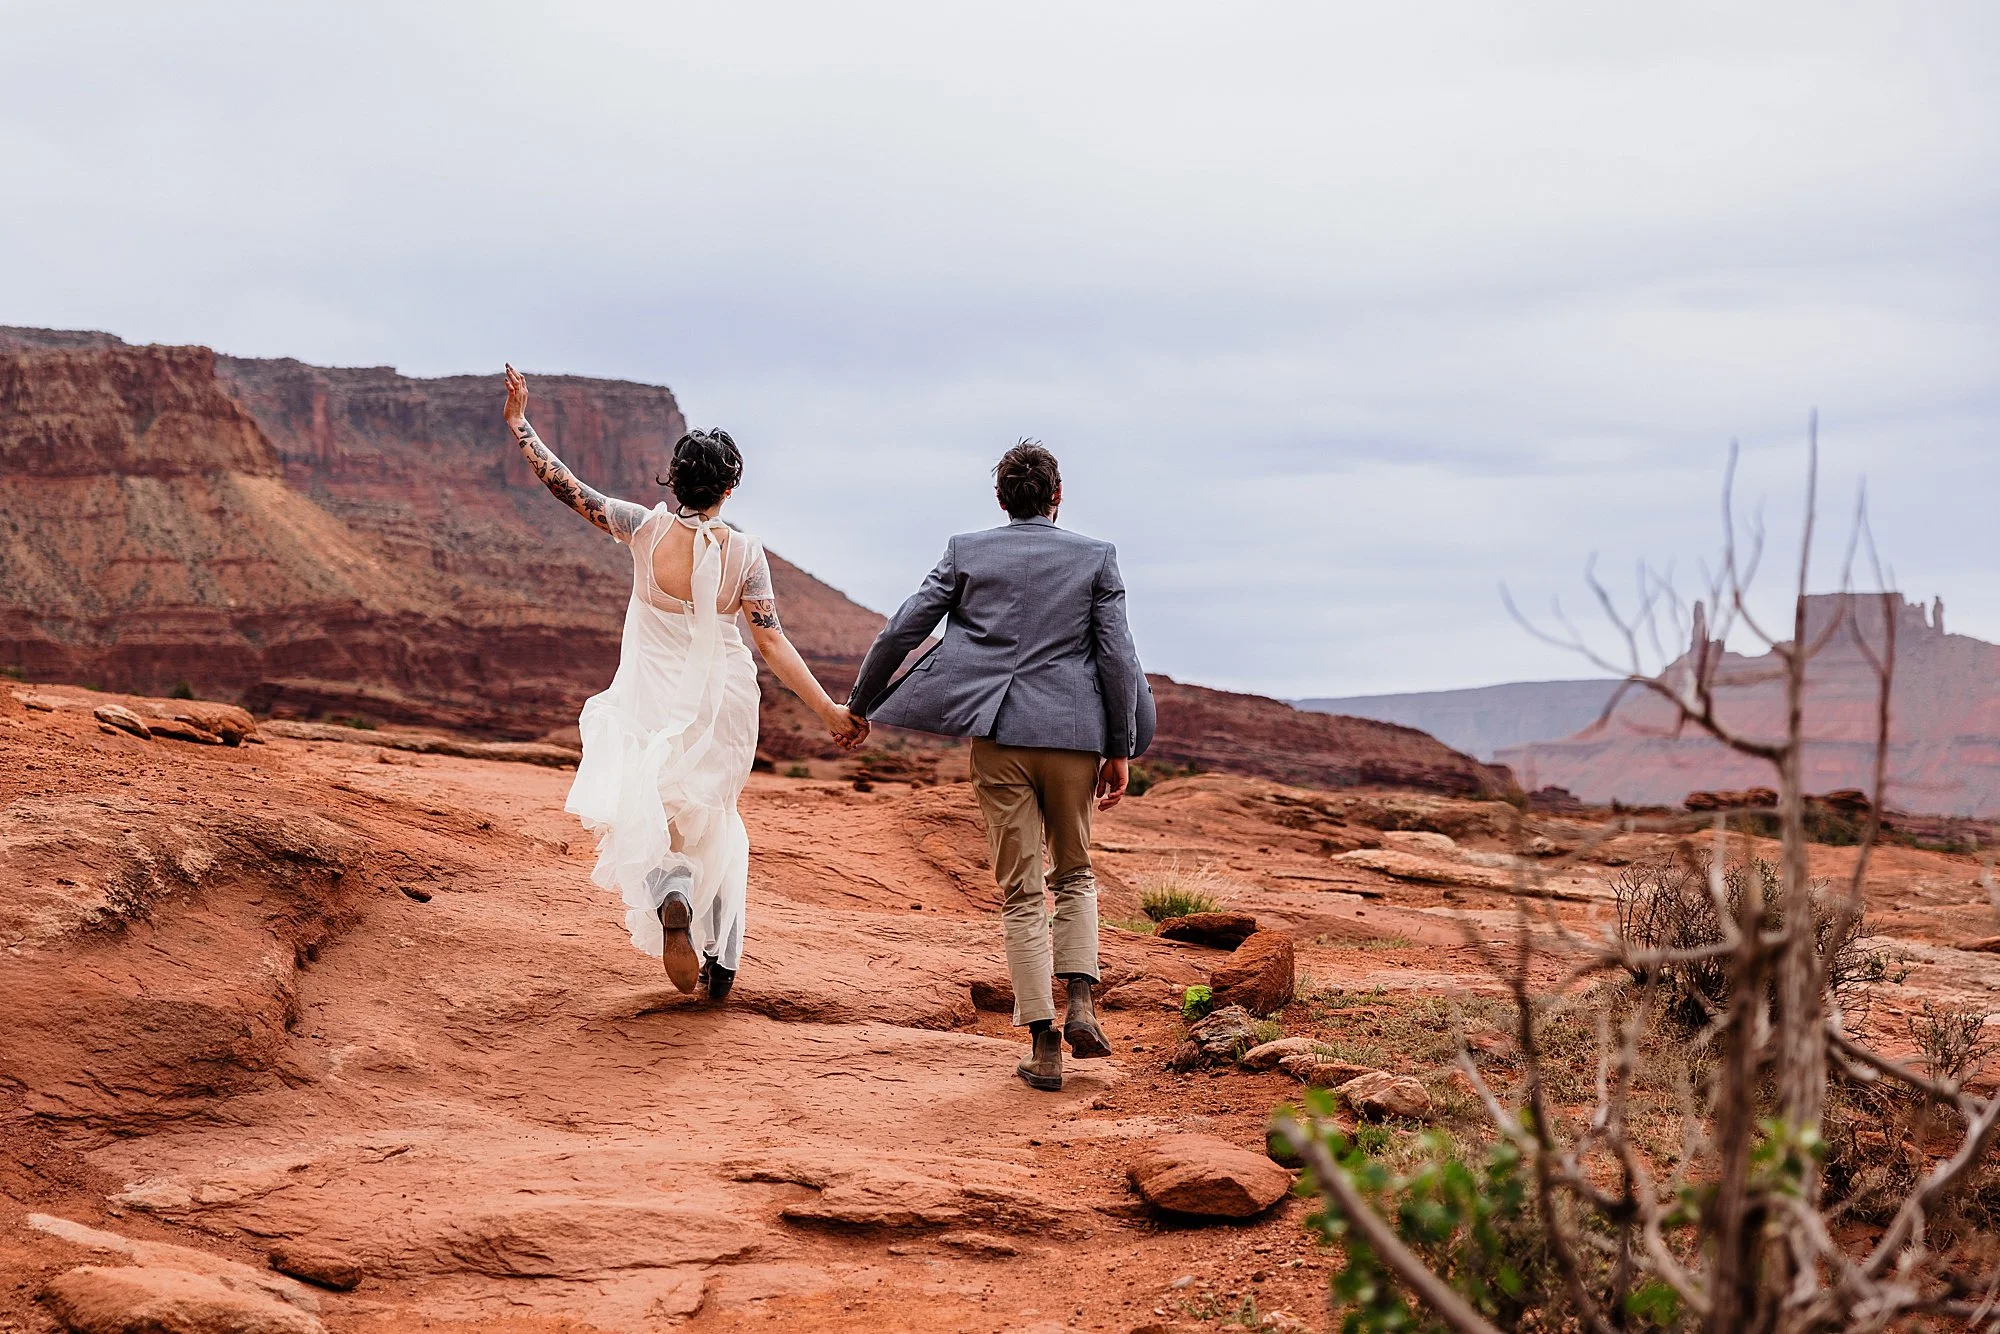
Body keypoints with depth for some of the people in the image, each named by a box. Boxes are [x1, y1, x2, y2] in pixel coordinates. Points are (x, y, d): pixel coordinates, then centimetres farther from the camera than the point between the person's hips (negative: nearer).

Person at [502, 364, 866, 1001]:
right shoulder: (744, 551, -13)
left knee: (643, 816, 13)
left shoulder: (646, 527, -15)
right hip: (722, 705, 2)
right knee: (713, 824, 21)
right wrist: (827, 709, -14)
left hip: (652, 702, -1)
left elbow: (566, 485, -8)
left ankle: (668, 892, -21)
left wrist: (518, 423, 4)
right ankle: (720, 962, 20)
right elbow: (771, 640, -16)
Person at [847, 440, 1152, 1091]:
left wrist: (859, 707, 16)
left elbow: (899, 633, 4)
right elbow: (1118, 657, -1)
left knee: (1020, 893, 6)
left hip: (1000, 737, 0)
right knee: (1074, 875, 21)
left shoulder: (967, 553, 4)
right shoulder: (1095, 557, 3)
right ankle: (1080, 1002, 3)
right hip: (1074, 735, 0)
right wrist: (1120, 750, 6)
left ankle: (1044, 1044, 2)